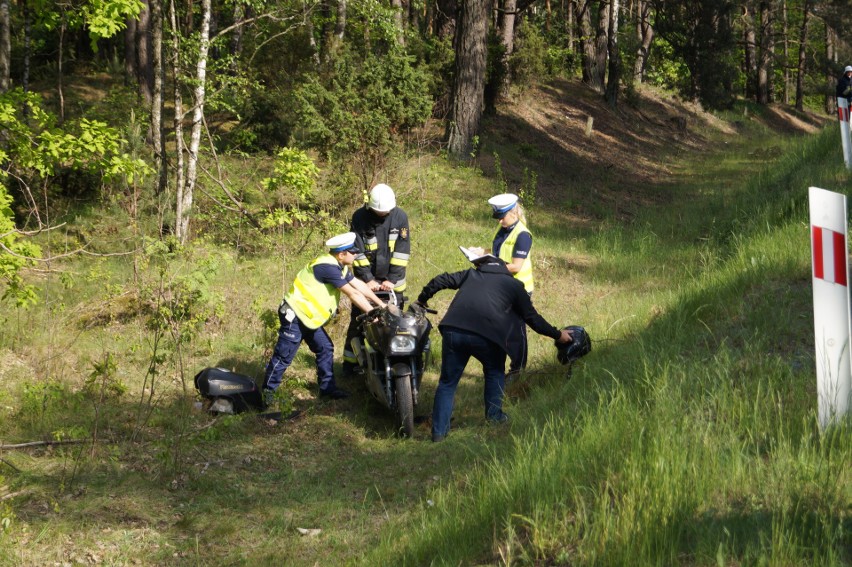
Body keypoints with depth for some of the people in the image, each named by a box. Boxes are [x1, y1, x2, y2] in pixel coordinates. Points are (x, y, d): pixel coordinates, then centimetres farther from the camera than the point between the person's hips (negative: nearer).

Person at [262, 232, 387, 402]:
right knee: (284, 356, -5)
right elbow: (352, 293, -23)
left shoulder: (340, 266, 6)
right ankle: (267, 390, 4)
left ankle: (327, 387, 17)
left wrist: (381, 304, 9)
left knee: (325, 349, 10)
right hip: (294, 316, -10)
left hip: (309, 316, 10)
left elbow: (359, 285, 11)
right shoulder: (327, 267, -25)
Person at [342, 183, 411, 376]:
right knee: (358, 319, 2)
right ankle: (350, 360, 11)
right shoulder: (360, 217, -10)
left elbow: (402, 251, -8)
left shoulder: (400, 217, -7)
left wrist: (392, 279, -14)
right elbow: (358, 252, -10)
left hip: (392, 280, 1)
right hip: (366, 278, -1)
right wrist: (368, 279, -16)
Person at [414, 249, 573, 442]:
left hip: (453, 330, 2)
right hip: (484, 335, -2)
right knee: (495, 372, 28)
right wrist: (557, 335, 34)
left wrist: (422, 299, 35)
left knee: (448, 381, 12)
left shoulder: (470, 274, 26)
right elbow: (532, 317, 23)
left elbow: (440, 281, 20)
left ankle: (439, 431, 7)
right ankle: (494, 415, 29)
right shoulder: (514, 285, 20)